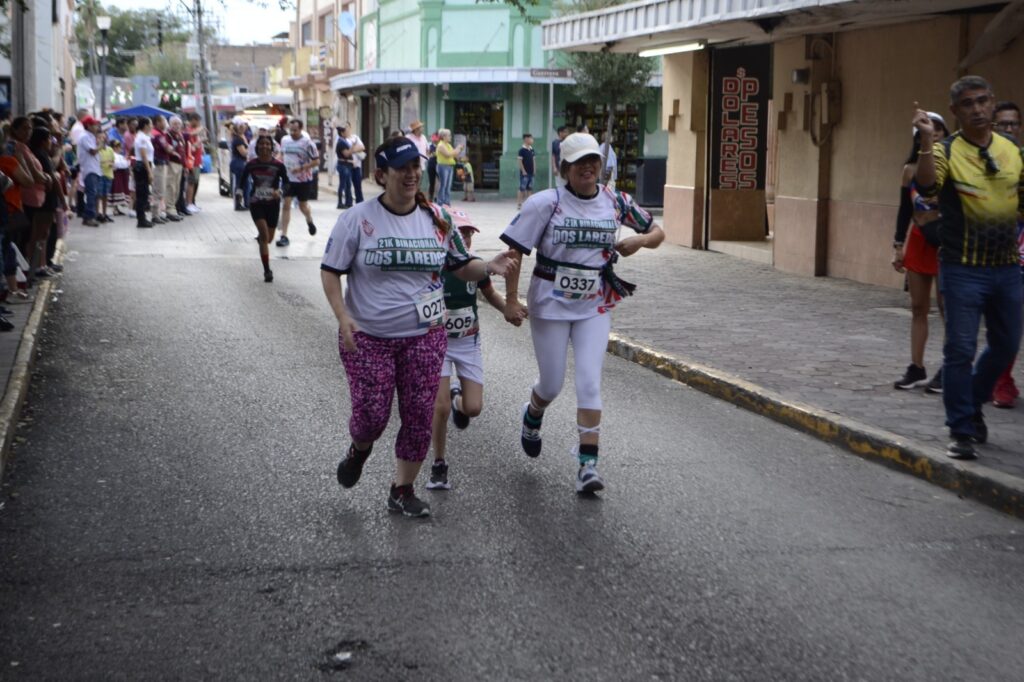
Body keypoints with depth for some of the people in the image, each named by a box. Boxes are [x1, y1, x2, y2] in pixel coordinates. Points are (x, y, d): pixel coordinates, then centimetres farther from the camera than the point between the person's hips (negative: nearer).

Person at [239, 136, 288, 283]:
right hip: (256, 203, -1)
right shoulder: (251, 164, -5)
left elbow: (286, 181, -1)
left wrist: (279, 190, -19)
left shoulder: (278, 165, -8)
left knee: (269, 238, 13)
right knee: (264, 235, -16)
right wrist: (239, 190, -8)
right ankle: (267, 271, -13)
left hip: (273, 203, 1)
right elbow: (243, 180, 7)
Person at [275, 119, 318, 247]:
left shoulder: (307, 143, -14)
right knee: (286, 204, -7)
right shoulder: (285, 140, 1)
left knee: (303, 205, 12)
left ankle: (309, 221, 48)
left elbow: (316, 161, -13)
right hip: (288, 178, 3)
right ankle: (284, 236, -7)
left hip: (304, 180, -3)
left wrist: (301, 168, -23)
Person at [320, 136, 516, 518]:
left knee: (420, 416, 3)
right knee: (371, 414, -2)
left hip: (425, 336, 3)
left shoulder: (437, 219, 2)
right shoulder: (358, 219, -8)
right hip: (368, 337, -3)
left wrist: (489, 267, -12)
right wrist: (343, 317, -16)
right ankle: (359, 450, 35)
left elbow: (461, 268, 10)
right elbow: (330, 271, -2)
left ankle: (403, 490, 21)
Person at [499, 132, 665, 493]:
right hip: (550, 305, -2)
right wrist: (511, 301, -12)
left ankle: (588, 463, -4)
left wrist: (640, 240, -12)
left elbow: (657, 232, 10)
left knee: (589, 382, -8)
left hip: (595, 308, 2)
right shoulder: (546, 203, -11)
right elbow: (515, 250, -8)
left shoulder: (615, 202, -1)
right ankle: (533, 415, 45)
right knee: (552, 384, 9)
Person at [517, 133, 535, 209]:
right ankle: (519, 204, 2)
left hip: (531, 172, 7)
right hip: (524, 173, -7)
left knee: (530, 189, 9)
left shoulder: (531, 149, 10)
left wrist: (534, 170, 11)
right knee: (522, 189, -3)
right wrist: (523, 171, -15)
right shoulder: (522, 150, -11)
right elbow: (520, 161, -13)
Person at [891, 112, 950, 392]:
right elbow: (904, 210, 10)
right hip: (919, 240, 4)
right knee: (918, 307, 7)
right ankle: (916, 369, 13)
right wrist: (898, 246, 8)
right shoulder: (911, 169, 5)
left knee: (946, 307, -2)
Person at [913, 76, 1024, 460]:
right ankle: (962, 431, 8)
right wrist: (927, 142, -37)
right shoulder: (946, 151, -8)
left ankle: (974, 404, 38)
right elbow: (927, 187, -27)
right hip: (963, 269, -5)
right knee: (960, 350, -2)